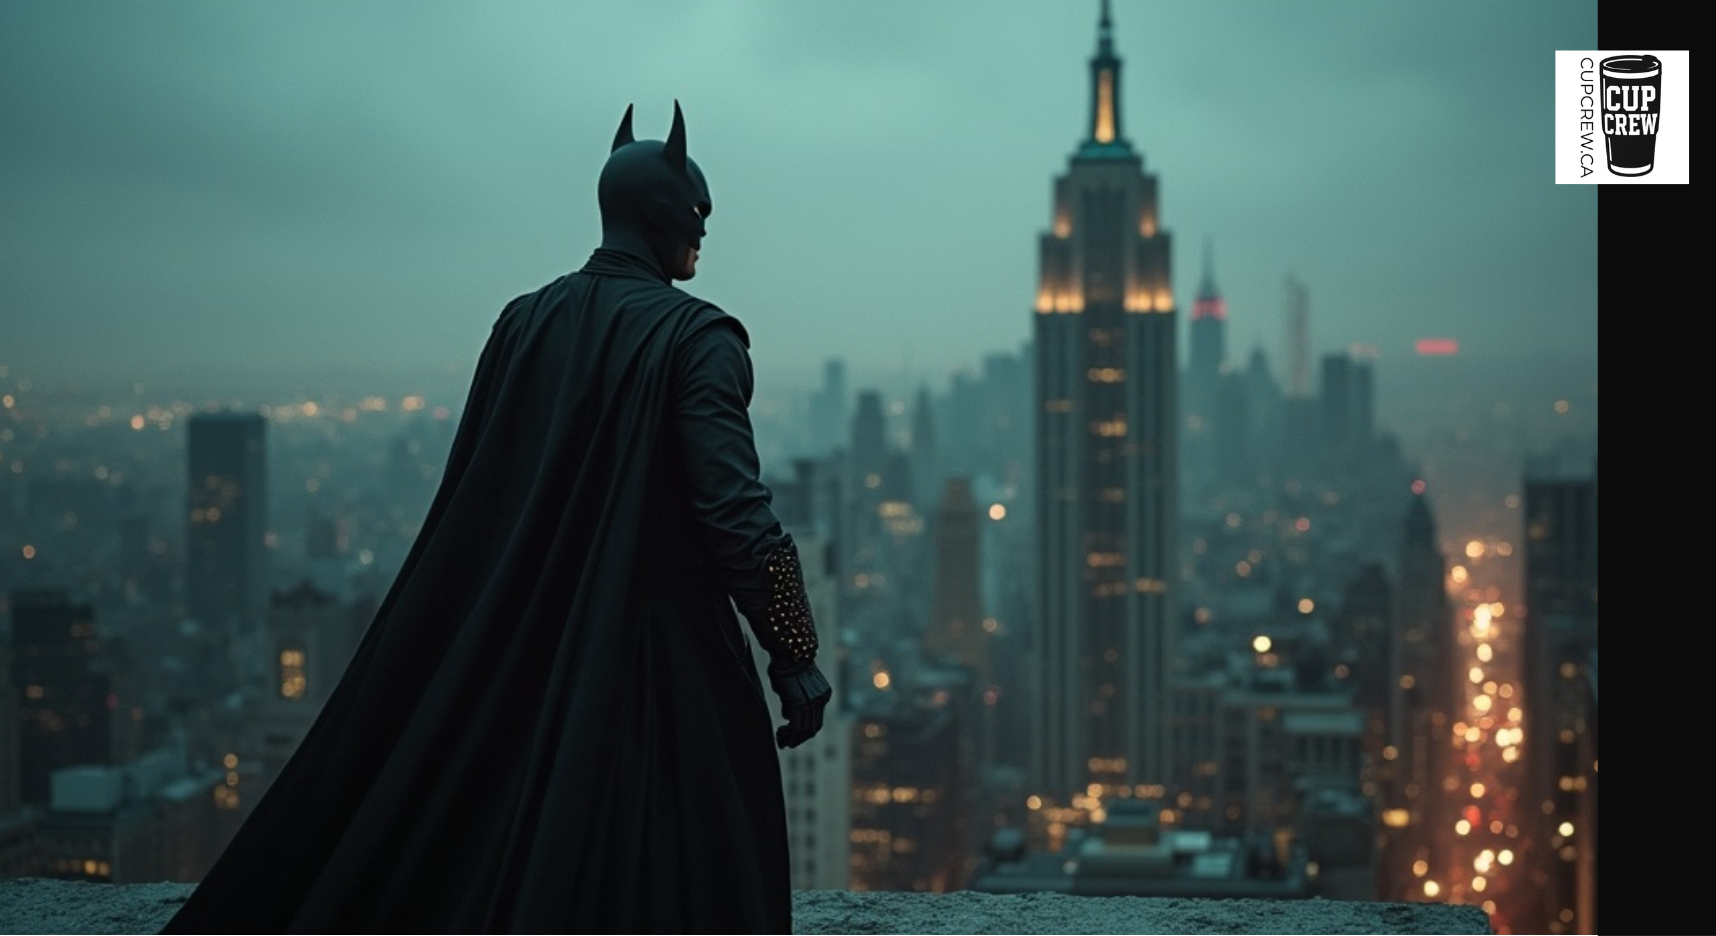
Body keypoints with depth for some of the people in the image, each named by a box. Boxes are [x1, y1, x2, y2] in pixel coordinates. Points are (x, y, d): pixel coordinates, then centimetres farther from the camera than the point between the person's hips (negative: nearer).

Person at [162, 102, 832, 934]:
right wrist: (795, 657, -15)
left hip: (524, 643, 6)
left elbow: (473, 492, 9)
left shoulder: (525, 321, 6)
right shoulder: (697, 339, -11)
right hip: (664, 650, -6)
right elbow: (736, 508, -19)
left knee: (487, 855, 14)